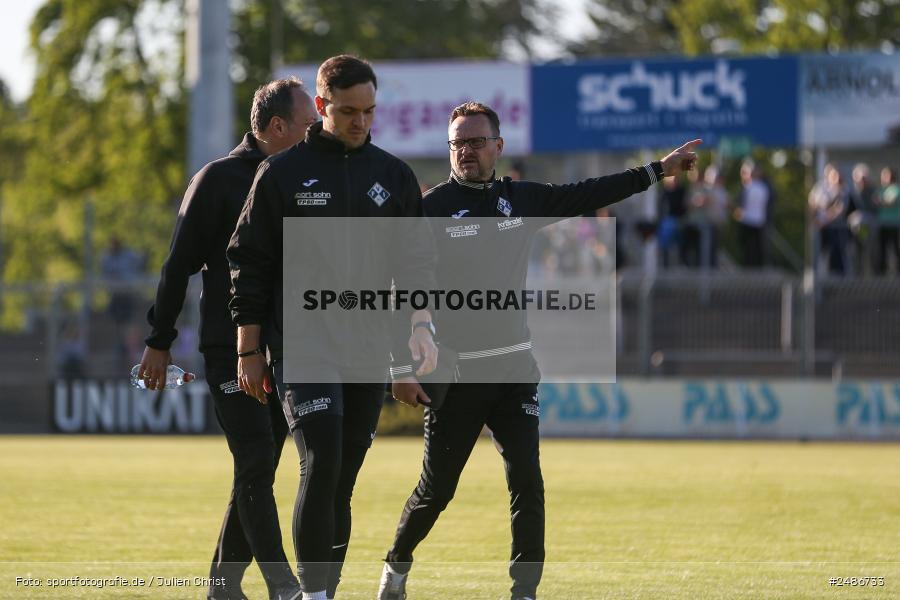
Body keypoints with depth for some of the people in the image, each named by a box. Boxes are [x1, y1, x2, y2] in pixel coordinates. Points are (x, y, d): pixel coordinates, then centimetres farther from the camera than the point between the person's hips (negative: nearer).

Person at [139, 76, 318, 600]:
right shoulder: (221, 179, -5)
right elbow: (180, 264, -2)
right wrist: (160, 341, -3)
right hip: (230, 353, -6)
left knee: (258, 473, 7)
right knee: (256, 466, -13)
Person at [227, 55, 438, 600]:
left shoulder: (395, 175, 11)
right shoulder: (283, 173, 2)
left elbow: (417, 259, 13)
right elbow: (249, 263, 3)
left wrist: (422, 323, -4)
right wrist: (249, 351, 0)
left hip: (370, 351, 4)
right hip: (303, 345, -4)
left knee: (344, 480, 5)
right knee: (321, 463, -18)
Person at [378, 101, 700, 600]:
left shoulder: (521, 199, 8)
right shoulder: (432, 208, -7)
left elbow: (588, 195, 15)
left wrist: (658, 171, 13)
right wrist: (402, 367, -15)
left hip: (514, 366, 4)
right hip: (456, 369, -4)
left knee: (526, 480, -5)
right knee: (437, 487, 3)